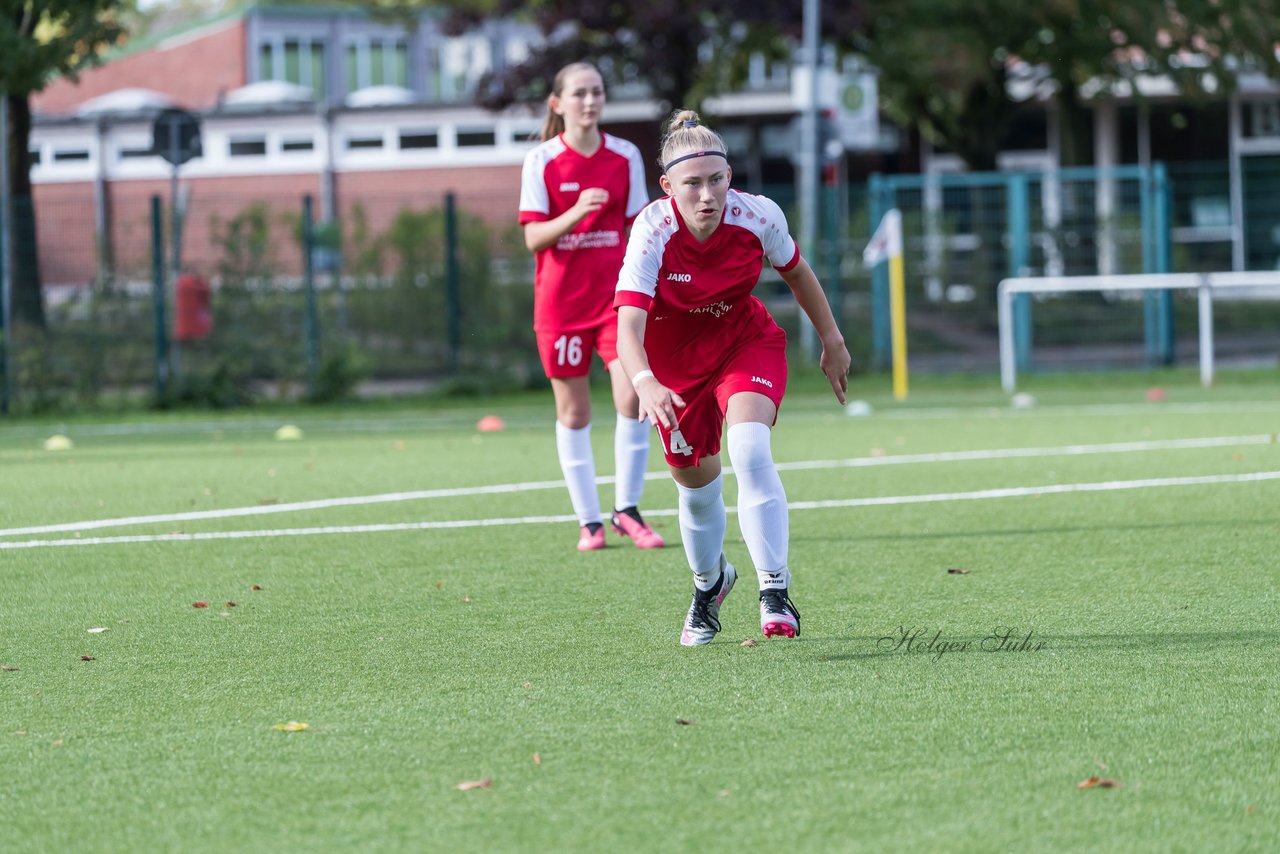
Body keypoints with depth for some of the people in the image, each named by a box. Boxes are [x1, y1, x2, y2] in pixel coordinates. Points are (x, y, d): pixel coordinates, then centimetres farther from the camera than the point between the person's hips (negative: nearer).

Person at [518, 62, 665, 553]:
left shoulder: (626, 157, 4)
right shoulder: (542, 162, -4)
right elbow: (533, 237, -8)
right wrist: (575, 213, -24)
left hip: (616, 295, 1)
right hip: (560, 302, -1)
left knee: (633, 397, -13)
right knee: (573, 410, 3)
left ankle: (627, 509, 1)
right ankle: (589, 521, 12)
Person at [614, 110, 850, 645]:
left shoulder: (758, 217, -25)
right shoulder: (652, 233, -32)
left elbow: (796, 272, -2)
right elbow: (628, 330, -41)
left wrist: (832, 342, 7)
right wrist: (645, 384, -61)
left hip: (746, 344, 0)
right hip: (673, 361, 0)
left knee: (750, 450, -26)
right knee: (696, 482, 13)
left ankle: (775, 591, -23)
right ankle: (709, 583, 44)